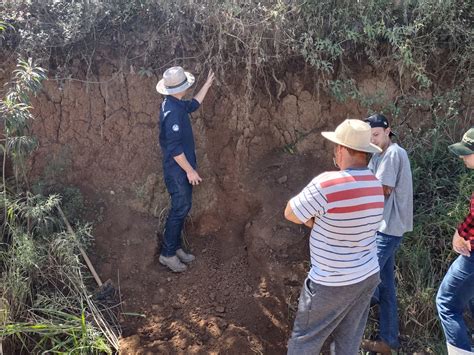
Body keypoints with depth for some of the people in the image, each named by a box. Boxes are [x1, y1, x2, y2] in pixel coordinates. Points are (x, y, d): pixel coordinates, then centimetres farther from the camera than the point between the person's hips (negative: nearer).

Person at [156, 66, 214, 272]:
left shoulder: (177, 104, 5)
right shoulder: (172, 112, -26)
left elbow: (193, 105, 29)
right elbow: (174, 149, -26)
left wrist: (207, 85, 31)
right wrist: (190, 171, -19)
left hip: (182, 168, 10)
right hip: (178, 170, -10)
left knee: (183, 208, 16)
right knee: (180, 209, -1)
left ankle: (176, 247, 27)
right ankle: (167, 254, 11)